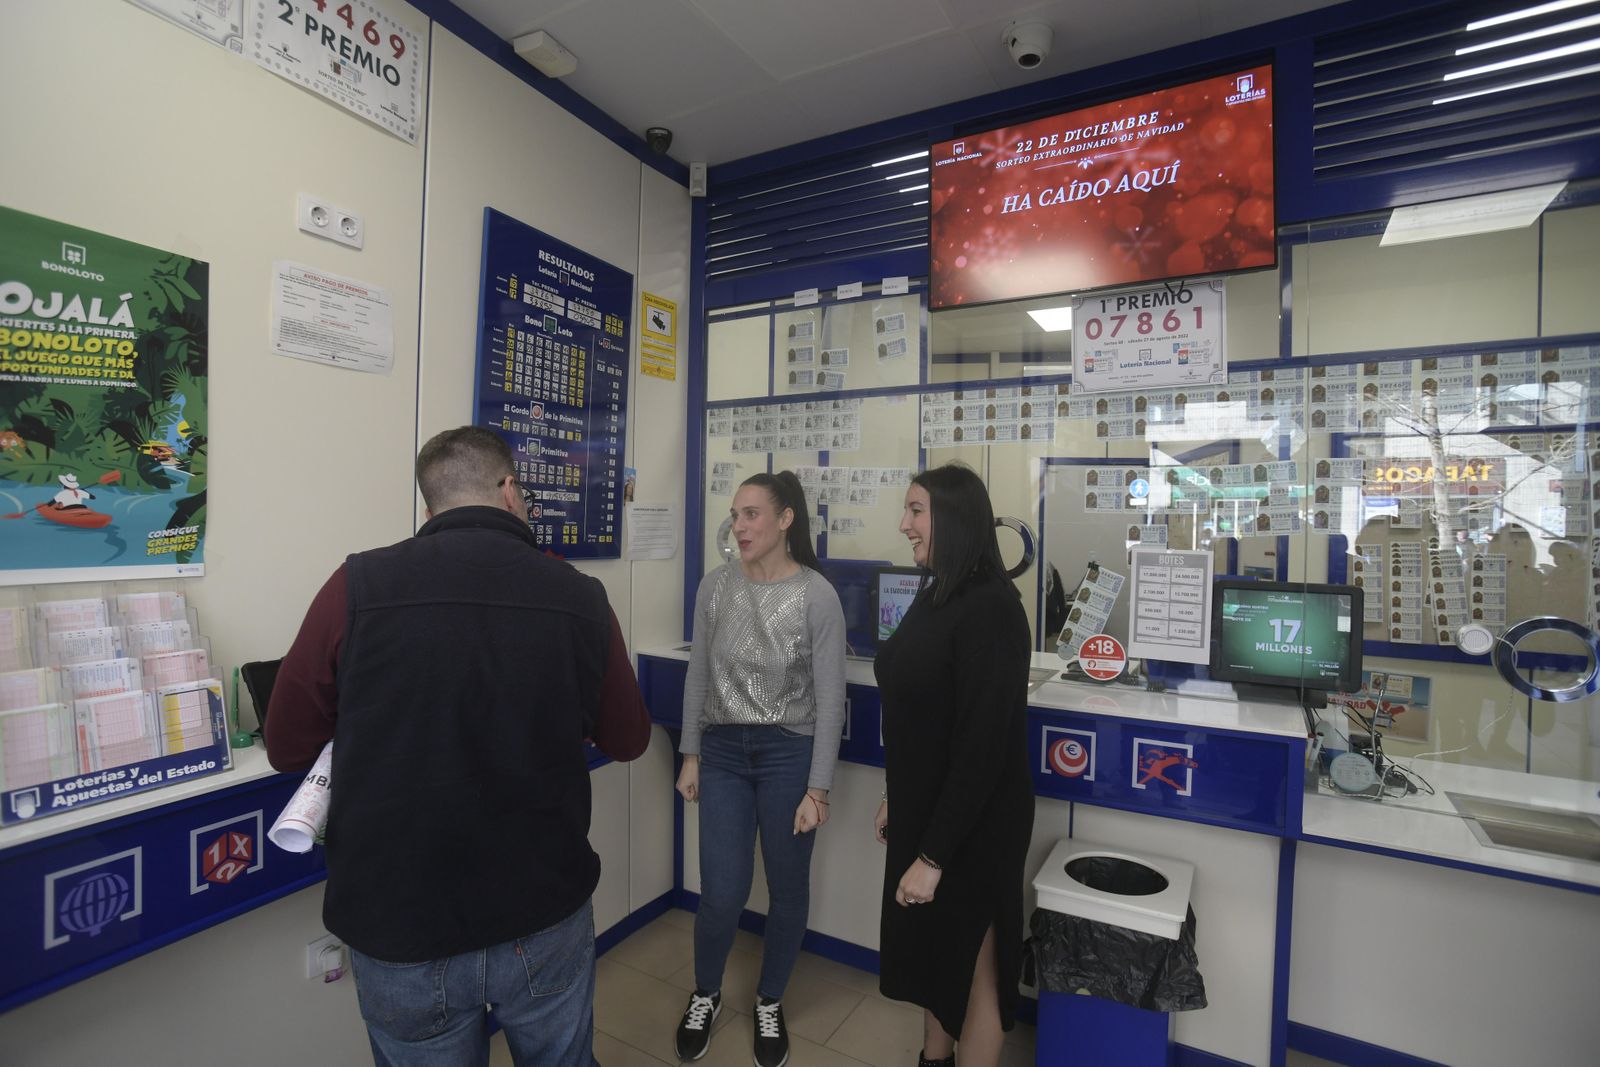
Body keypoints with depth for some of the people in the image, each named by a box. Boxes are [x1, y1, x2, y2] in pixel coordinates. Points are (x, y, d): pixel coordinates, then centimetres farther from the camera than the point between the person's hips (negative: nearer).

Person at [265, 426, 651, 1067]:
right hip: (546, 920, 1)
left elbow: (287, 749, -1)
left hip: (399, 929, 0)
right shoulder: (578, 597, -11)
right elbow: (627, 741, 3)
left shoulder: (359, 587, -14)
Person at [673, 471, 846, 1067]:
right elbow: (698, 677, 6)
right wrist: (691, 755, 7)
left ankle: (769, 1002, 41)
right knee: (723, 893, 4)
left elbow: (830, 699, -10)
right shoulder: (715, 587, -2)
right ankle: (705, 994, 37)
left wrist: (817, 788, -10)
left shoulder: (818, 596, -12)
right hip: (724, 752, 2)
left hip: (789, 753, -2)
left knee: (787, 890, 13)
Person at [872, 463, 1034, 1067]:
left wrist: (934, 854, -20)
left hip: (971, 826, -8)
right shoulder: (934, 596, 3)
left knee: (971, 964, 13)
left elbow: (983, 743, -24)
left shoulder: (990, 608, -24)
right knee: (931, 951, 24)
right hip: (923, 811, 8)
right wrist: (895, 799, 16)